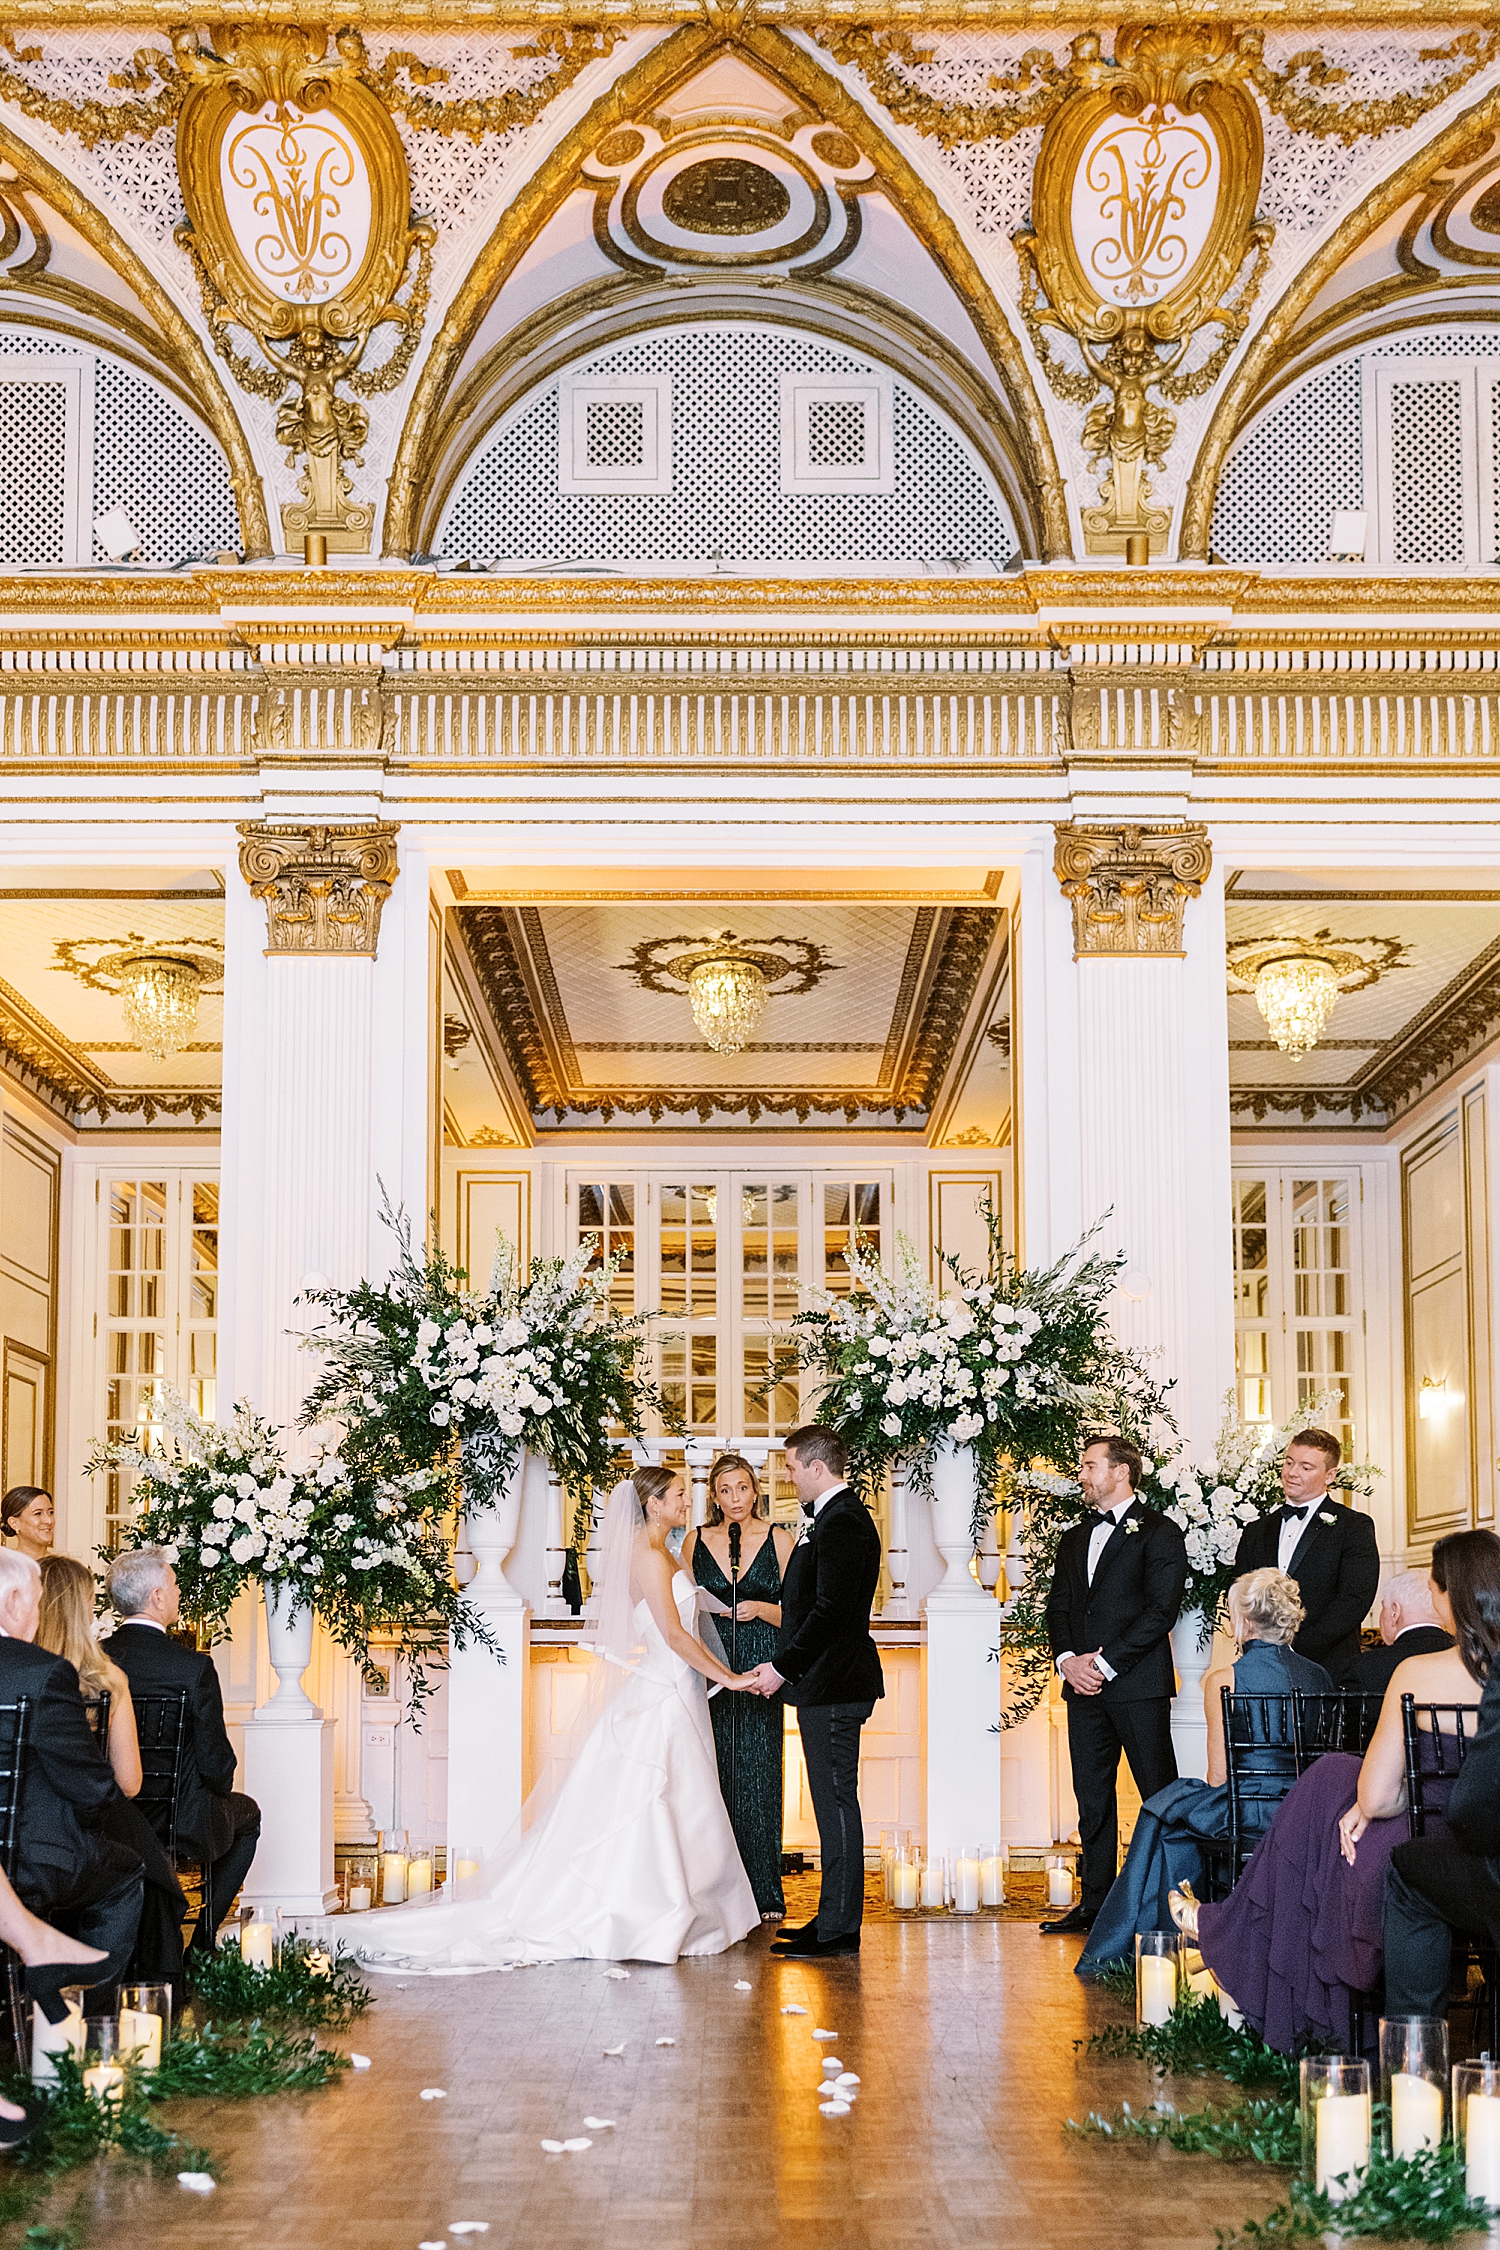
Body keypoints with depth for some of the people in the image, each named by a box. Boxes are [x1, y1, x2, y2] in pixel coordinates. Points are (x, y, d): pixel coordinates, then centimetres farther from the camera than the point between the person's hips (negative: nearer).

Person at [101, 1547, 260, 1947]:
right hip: (179, 1822, -5)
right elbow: (216, 1762, -17)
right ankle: (201, 1939, 25)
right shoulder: (194, 1667, -22)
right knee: (246, 1813, 27)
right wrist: (219, 1788, 6)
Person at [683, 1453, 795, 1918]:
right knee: (713, 1779, -1)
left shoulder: (778, 1540, 4)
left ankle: (764, 1893, 4)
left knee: (758, 1779, -3)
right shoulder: (696, 1542, 8)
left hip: (760, 1672, -1)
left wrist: (762, 1609, -12)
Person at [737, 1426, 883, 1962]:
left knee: (835, 1799, -5)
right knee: (832, 1799, 13)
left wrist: (782, 1668, -16)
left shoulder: (842, 1521, -17)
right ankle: (834, 1918, 20)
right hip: (827, 1682, 11)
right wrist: (783, 1664, 15)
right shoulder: (833, 1516, 17)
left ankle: (839, 1928, 0)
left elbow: (829, 1610, -23)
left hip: (832, 1685, -11)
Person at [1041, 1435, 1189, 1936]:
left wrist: (1105, 1663, -14)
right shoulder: (1074, 1540, 19)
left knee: (1160, 1794, -3)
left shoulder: (1158, 1533, -2)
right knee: (1091, 1796, 7)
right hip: (1084, 1687, 6)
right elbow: (1058, 1608, 16)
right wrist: (1067, 1660, -4)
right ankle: (1094, 1903, 13)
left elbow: (1161, 1610, -11)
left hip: (1139, 1685, -6)